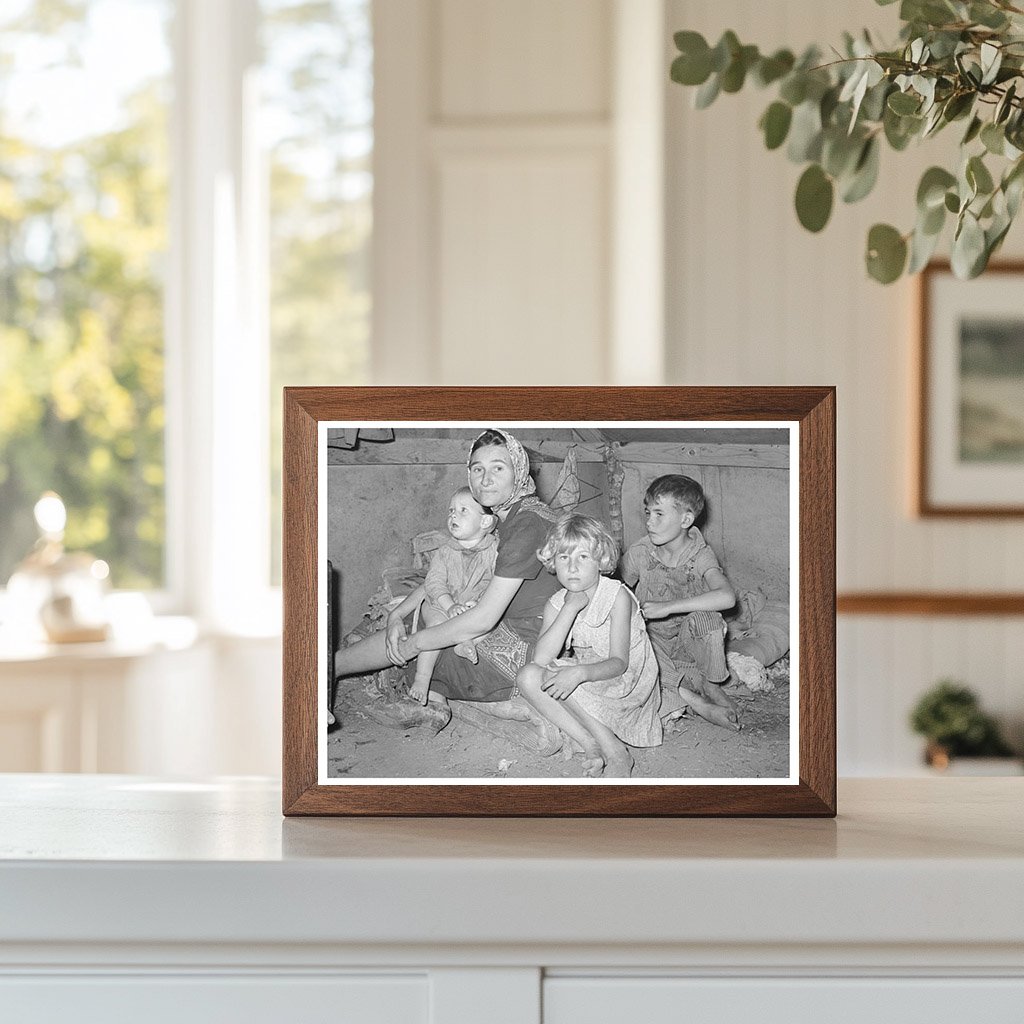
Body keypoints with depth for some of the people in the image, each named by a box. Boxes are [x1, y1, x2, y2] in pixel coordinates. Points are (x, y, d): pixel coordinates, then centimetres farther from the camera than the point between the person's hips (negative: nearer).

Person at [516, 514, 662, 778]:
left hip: (628, 680, -6)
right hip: (588, 682, 6)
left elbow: (619, 663, -20)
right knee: (529, 677, -19)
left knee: (556, 678, -28)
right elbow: (541, 658, -19)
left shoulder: (617, 596, -17)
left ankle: (615, 751, -21)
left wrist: (580, 673, -39)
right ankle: (591, 746, -18)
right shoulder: (556, 604, -2)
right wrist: (570, 608, -24)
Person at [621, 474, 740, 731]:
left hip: (688, 641, -2)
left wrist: (669, 607, -36)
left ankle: (711, 684, -11)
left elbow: (727, 597, -32)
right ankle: (695, 699, -32)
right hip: (652, 637, 2)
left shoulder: (700, 556, -14)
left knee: (704, 618, -34)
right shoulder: (639, 554, -7)